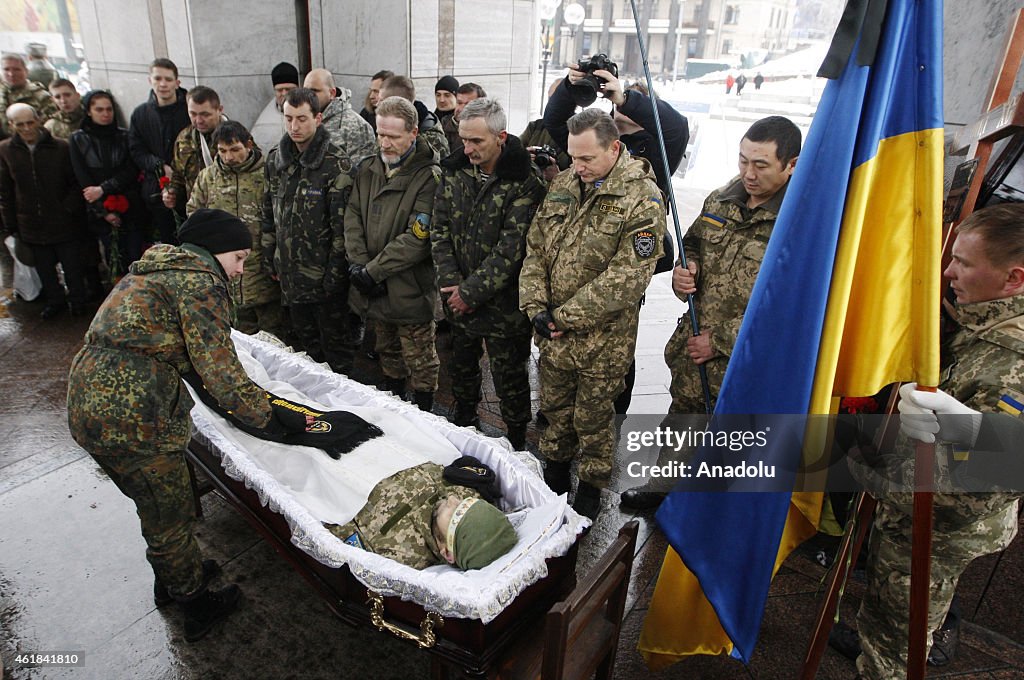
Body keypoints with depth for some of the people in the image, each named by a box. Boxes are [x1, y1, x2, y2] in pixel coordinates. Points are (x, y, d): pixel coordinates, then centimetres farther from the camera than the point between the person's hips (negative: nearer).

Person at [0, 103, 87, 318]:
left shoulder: (60, 147, -9)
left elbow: (76, 183, -2)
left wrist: (68, 209, -11)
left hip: (63, 223, -2)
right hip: (31, 225, 3)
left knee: (72, 267, 9)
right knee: (45, 268, 15)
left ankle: (77, 301, 28)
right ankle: (55, 301, 33)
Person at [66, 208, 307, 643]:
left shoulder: (157, 269, 19)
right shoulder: (200, 280, -11)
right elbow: (218, 368, -16)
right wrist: (266, 414, -6)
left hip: (85, 402, 10)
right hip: (128, 414, -10)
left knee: (154, 504, 28)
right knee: (171, 517, 11)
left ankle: (171, 581, 50)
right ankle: (197, 607, 32)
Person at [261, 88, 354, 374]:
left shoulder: (336, 164, -12)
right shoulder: (275, 160, 7)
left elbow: (341, 223, -14)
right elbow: (268, 214, 14)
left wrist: (335, 271, -16)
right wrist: (269, 259, 11)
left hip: (324, 273, -6)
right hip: (290, 271, 6)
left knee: (335, 341, 6)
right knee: (304, 338, 19)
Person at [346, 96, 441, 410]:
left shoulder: (429, 177, -14)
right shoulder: (368, 170, 8)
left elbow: (417, 238, -21)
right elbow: (352, 219, 4)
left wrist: (373, 271, -19)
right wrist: (359, 265, -10)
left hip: (410, 289, -7)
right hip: (373, 289, 7)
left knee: (420, 362, 7)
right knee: (388, 354, 24)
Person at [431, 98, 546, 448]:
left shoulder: (524, 184, -17)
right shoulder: (454, 172, 0)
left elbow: (512, 248, -21)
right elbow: (440, 231, 0)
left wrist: (471, 291, -19)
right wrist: (451, 284, -10)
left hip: (503, 304, -5)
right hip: (458, 299, 6)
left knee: (510, 380, 8)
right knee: (461, 367, 24)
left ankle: (517, 443, 29)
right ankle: (464, 423, 48)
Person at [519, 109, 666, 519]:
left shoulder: (641, 199, -16)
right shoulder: (563, 185, 3)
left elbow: (628, 276, -22)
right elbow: (535, 250, 6)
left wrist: (565, 316, -20)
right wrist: (536, 307, -8)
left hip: (602, 339, -5)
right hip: (552, 332, 6)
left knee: (593, 418, 13)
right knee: (555, 408, 23)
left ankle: (592, 486, 37)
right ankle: (556, 467, 47)